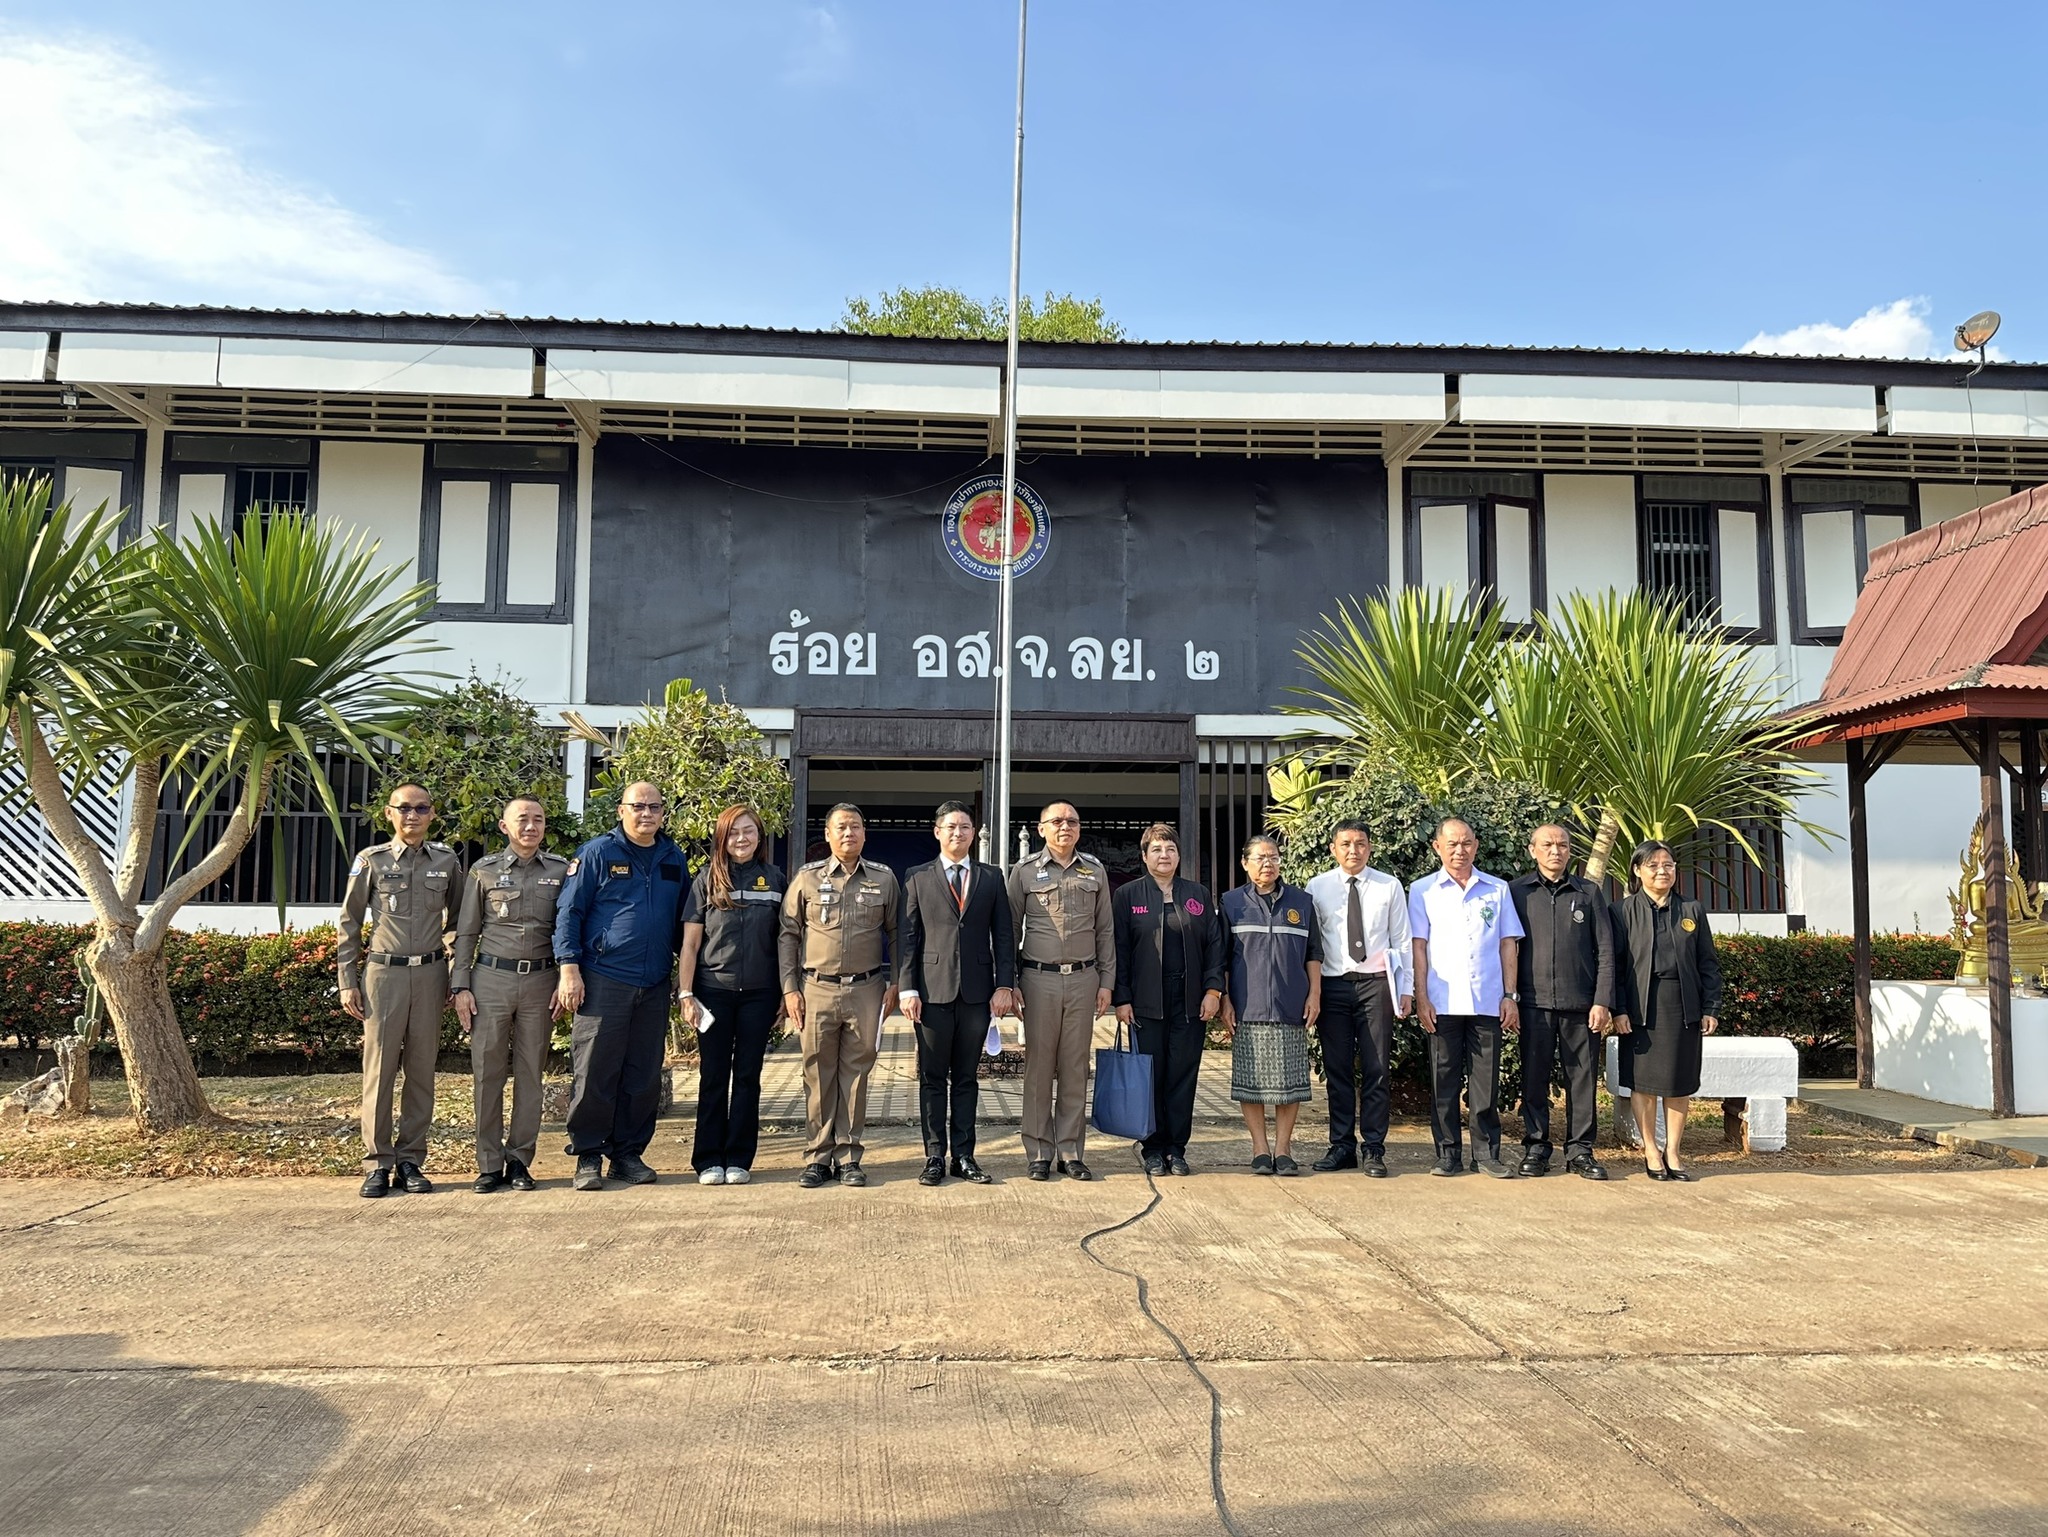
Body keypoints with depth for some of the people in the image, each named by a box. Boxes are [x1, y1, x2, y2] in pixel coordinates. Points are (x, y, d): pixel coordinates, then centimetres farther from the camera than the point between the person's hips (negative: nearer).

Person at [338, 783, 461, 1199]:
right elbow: (349, 922, 5)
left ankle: (411, 1160, 14)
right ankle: (378, 1164, 7)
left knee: (422, 1070, 5)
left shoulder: (446, 861, 7)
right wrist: (347, 981, 1)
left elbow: (457, 921, 14)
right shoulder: (371, 860, 2)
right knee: (379, 1069, 0)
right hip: (383, 973, -2)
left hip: (430, 973, 2)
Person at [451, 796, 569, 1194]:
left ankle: (520, 1161, 14)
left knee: (530, 1074, 5)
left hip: (540, 982, 1)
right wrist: (460, 986, 1)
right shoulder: (484, 870, 5)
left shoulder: (560, 870, 7)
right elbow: (466, 932, 7)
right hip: (491, 978, 0)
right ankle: (489, 1164, 10)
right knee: (487, 1073, 1)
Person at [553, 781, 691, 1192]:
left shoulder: (674, 859, 12)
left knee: (644, 1077, 8)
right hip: (603, 981, -4)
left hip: (655, 986, 4)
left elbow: (683, 920, 19)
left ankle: (628, 1153, 18)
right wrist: (569, 969, -11)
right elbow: (569, 912, -3)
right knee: (594, 1073, -2)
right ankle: (588, 1156, 9)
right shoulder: (597, 853, -1)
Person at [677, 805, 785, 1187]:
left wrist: (786, 991, 3)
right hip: (714, 992, -1)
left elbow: (784, 939, 7)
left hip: (758, 994, 1)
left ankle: (739, 1159, 14)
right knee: (713, 1077, 4)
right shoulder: (708, 881, 1)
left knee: (747, 1076, 6)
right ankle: (708, 1160, 12)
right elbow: (690, 943, 1)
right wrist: (685, 994, -5)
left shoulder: (774, 880, 4)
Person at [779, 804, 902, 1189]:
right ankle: (818, 1157, 13)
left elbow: (896, 934, 11)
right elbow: (789, 935, 6)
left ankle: (848, 1157, 13)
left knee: (856, 1074, 5)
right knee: (819, 1075, 4)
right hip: (817, 989, 0)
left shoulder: (884, 879, 7)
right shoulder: (807, 878, 5)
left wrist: (894, 983, 5)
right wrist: (789, 988, 0)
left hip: (866, 990, 1)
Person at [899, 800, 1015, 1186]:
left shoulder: (991, 879, 10)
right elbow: (908, 937, 3)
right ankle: (935, 1157, 11)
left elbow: (1003, 935, 8)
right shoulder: (918, 878, 6)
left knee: (966, 1078, 8)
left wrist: (1005, 985, -1)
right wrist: (908, 988, -5)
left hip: (977, 992, 1)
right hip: (933, 991, -1)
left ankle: (963, 1156, 14)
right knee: (932, 1078, 4)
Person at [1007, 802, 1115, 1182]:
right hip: (1039, 978, -2)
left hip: (1083, 979, 2)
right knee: (1039, 1066, 1)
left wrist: (1106, 981, 6)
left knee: (1075, 1068, 5)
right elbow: (1011, 928, 5)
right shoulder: (1024, 870, 3)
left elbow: (1105, 930, 12)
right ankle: (1038, 1153, 9)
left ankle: (1071, 1152, 13)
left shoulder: (1095, 871, 9)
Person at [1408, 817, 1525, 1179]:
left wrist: (1510, 995, 3)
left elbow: (1507, 945, 10)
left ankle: (1487, 1153, 12)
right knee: (1444, 1080, 3)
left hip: (1487, 1001, 1)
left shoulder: (1497, 889, 10)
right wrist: (1421, 997, -4)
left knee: (1486, 1079, 3)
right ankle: (1448, 1154, 11)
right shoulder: (1422, 891, 6)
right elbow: (1419, 947, 3)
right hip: (1443, 1002, -1)